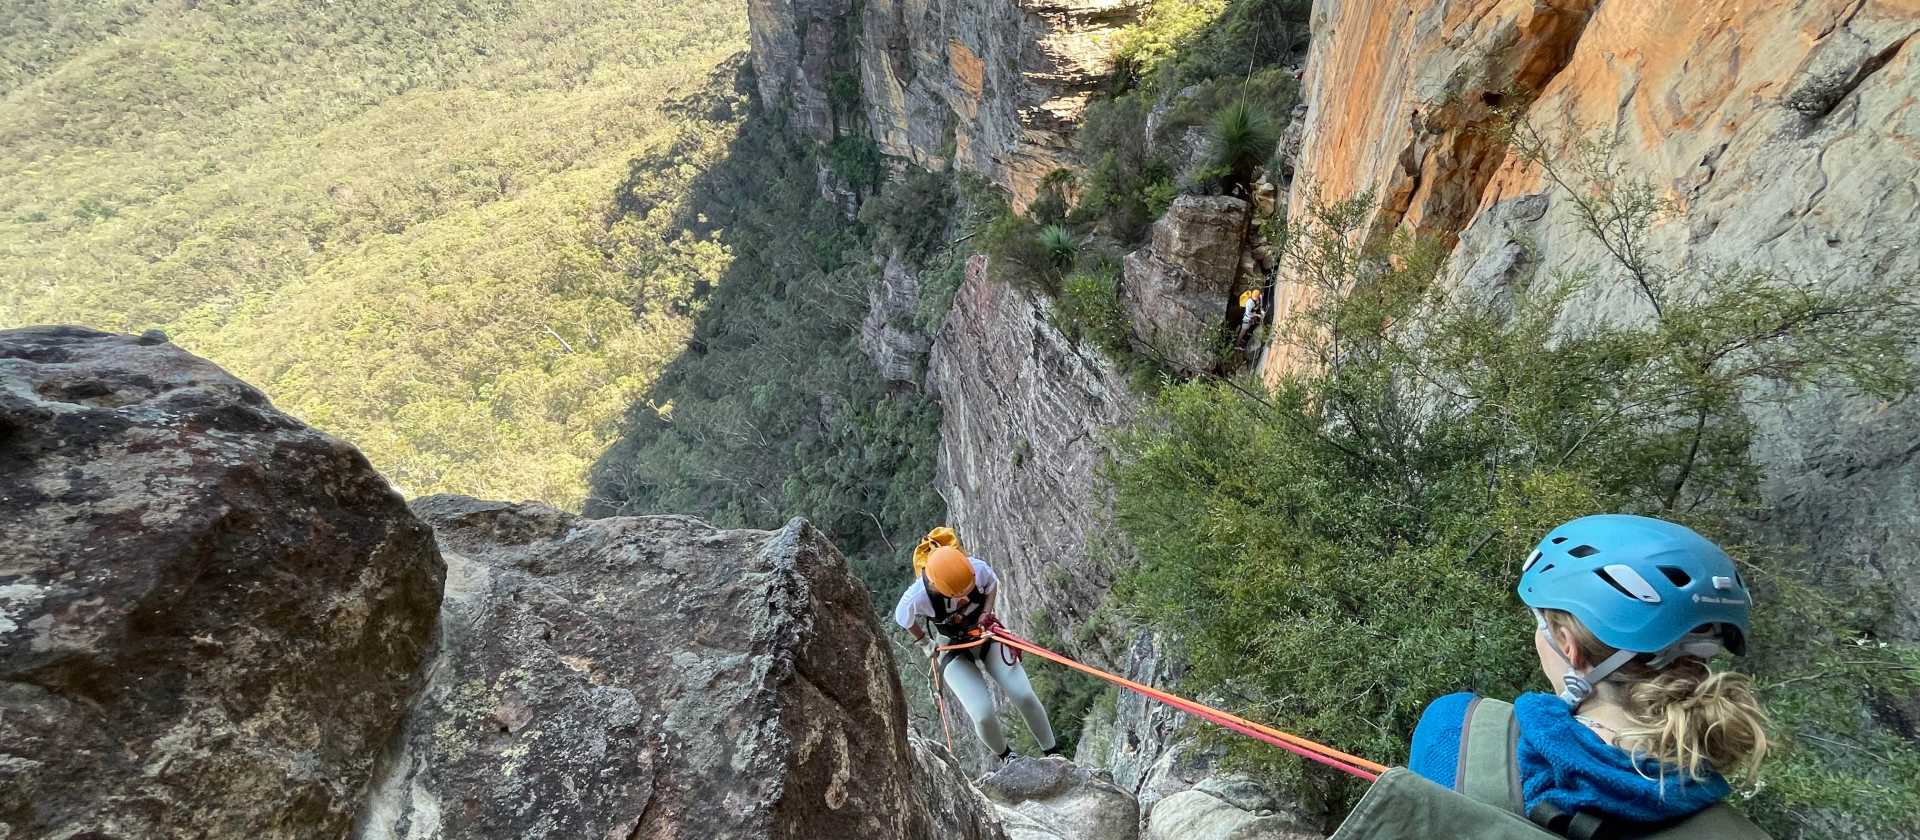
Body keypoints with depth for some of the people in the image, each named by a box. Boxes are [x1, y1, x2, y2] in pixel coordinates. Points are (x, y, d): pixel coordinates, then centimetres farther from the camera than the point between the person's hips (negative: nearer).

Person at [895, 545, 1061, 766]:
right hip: (953, 650, -2)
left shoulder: (978, 569, -25)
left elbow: (992, 584, 1)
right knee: (983, 715, -15)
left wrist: (986, 613, -11)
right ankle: (1002, 754, 19)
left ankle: (1053, 752, 13)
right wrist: (926, 643, 3)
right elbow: (902, 619, -6)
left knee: (1025, 697, -11)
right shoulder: (916, 598, -31)